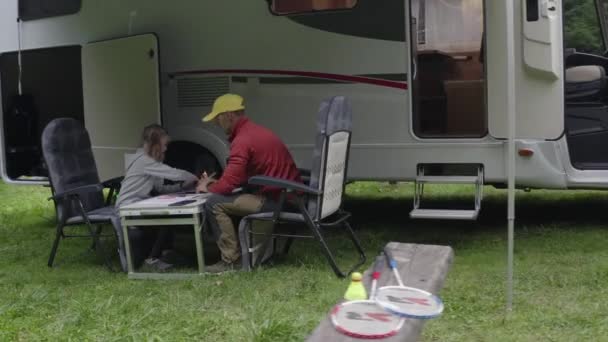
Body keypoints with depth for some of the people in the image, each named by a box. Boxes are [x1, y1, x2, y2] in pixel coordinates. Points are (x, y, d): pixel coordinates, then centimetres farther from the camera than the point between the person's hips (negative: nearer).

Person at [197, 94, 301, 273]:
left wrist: (207, 188, 3)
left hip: (277, 200, -10)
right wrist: (215, 183, 17)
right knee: (233, 198, 28)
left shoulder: (242, 140, -16)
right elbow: (239, 177, 25)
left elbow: (229, 184, -17)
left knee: (214, 203, -11)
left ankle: (231, 260, -7)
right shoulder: (255, 131, 16)